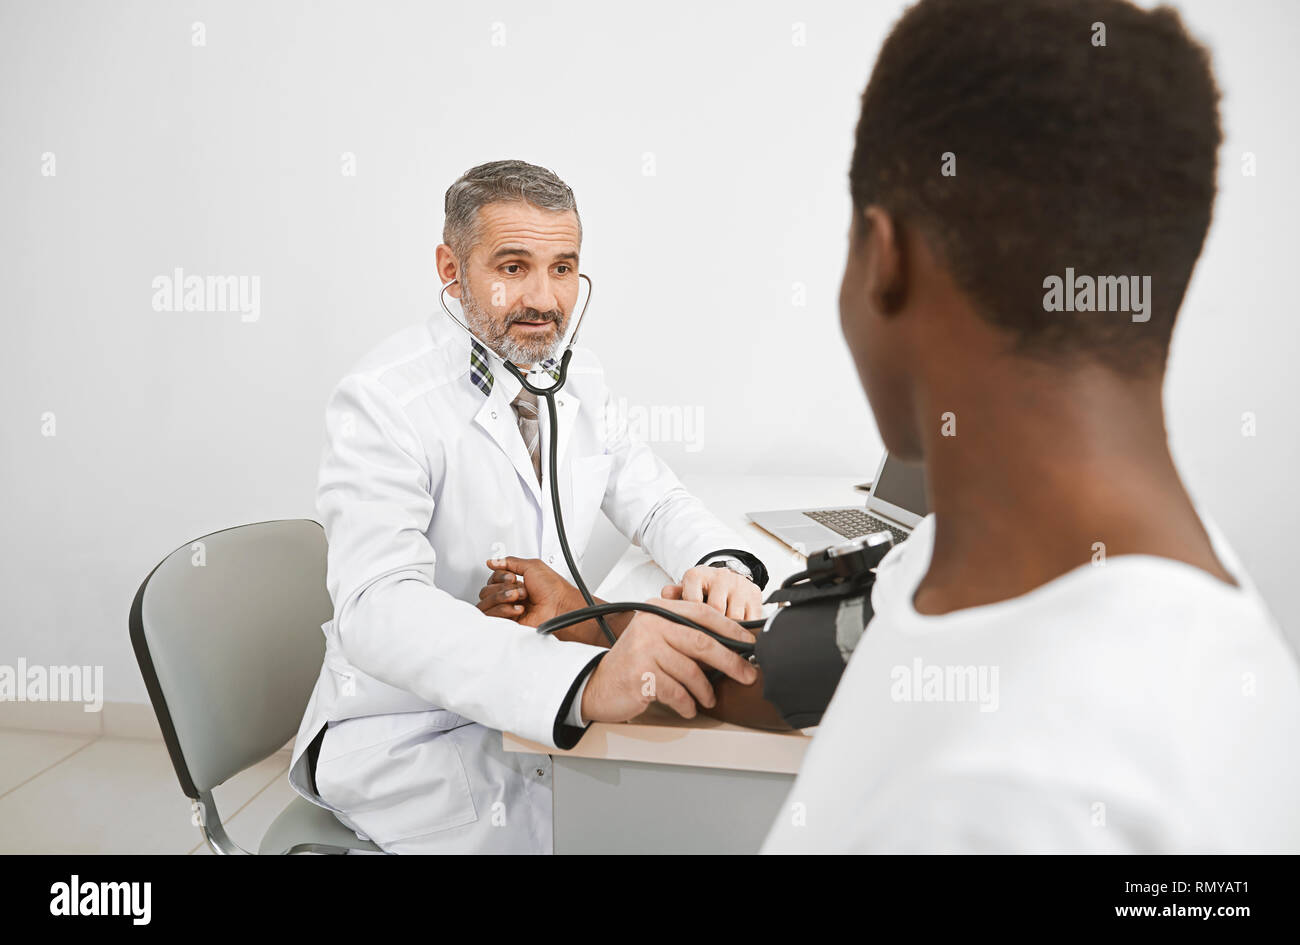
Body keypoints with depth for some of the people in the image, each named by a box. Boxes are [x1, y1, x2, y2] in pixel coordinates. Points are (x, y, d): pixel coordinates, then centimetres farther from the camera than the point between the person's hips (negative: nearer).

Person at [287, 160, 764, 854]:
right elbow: (378, 609, -33)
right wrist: (586, 679, -49)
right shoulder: (381, 401, -20)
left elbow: (654, 502, 7)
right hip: (408, 738, -6)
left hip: (541, 711, 7)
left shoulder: (575, 378, 3)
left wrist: (720, 564, -19)